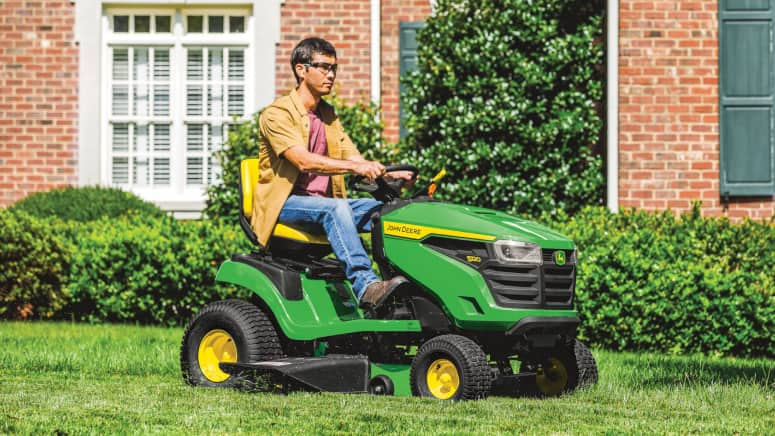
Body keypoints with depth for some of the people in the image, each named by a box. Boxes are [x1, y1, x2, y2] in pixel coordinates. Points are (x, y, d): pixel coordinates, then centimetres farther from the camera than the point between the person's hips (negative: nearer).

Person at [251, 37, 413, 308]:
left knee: (380, 209, -17)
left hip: (323, 202, 7)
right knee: (335, 208, -36)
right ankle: (365, 286, -47)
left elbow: (354, 160, 9)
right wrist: (355, 167, -36)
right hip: (283, 204, -7)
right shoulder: (277, 114, -9)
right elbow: (304, 161, -24)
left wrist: (389, 174, -12)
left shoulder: (328, 116, 18)